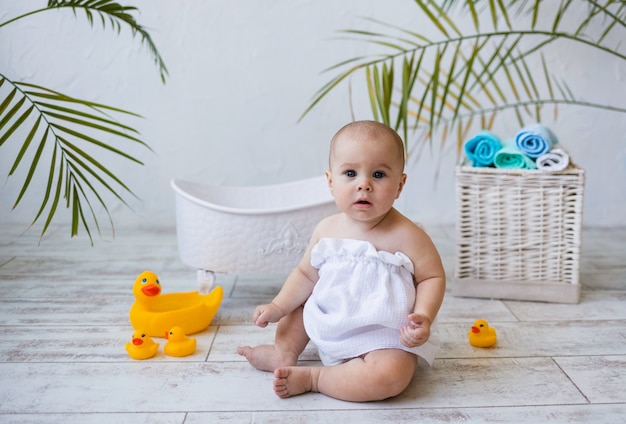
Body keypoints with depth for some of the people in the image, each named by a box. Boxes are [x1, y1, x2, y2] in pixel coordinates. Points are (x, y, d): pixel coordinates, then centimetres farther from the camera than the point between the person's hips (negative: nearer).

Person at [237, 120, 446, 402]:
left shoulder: (406, 236, -18)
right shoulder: (327, 230, -3)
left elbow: (433, 277, -9)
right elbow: (306, 274, 10)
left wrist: (424, 317, -25)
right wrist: (278, 308, 3)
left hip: (383, 338, -5)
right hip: (330, 330, 6)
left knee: (390, 374, -32)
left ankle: (312, 378, -18)